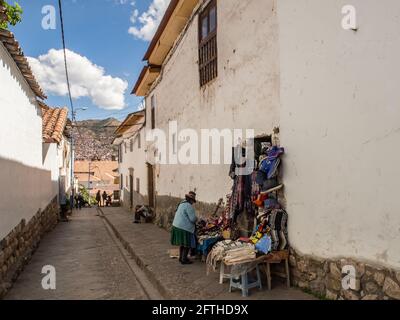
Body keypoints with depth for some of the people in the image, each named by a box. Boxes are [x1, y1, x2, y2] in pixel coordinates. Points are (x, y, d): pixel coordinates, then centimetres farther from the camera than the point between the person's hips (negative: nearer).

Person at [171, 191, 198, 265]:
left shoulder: (181, 204, 13)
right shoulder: (188, 206, -17)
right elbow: (193, 218, -20)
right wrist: (196, 219, 3)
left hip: (177, 226, 10)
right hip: (184, 228, -10)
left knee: (182, 243, 21)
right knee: (187, 244, 3)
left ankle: (181, 257, 31)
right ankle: (184, 259, 9)